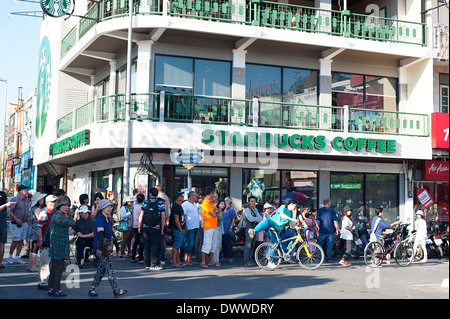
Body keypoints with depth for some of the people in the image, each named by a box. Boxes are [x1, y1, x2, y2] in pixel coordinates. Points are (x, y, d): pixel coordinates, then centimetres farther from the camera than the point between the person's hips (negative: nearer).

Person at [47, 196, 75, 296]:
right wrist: (67, 216, -1)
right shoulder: (59, 217, -17)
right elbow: (72, 223, -12)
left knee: (54, 267, 14)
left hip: (55, 246, 10)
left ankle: (51, 288, 21)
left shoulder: (55, 215, 15)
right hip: (59, 246, -10)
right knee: (58, 268, -4)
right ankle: (57, 290, 0)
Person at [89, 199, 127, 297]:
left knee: (102, 269, 11)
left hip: (108, 247, 9)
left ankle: (92, 289, 17)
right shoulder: (100, 219, -13)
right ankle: (115, 290, -2)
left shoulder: (109, 219, 15)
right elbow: (100, 233, -24)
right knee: (110, 268, -6)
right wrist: (100, 247, -33)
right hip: (101, 248, -9)